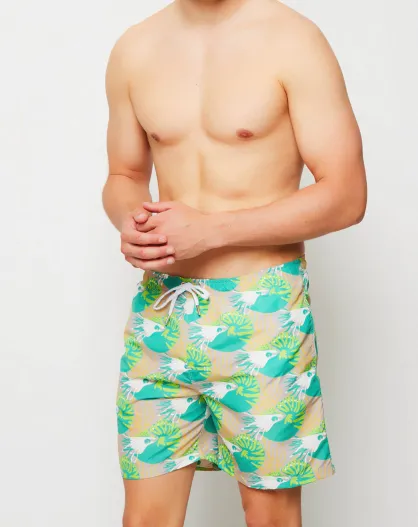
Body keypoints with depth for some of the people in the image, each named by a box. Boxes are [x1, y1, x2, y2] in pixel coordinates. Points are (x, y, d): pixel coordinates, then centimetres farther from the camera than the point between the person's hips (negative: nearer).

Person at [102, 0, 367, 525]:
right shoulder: (134, 49, 7)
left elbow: (346, 195, -11)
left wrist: (209, 230, -17)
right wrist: (131, 224, -7)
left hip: (262, 312, -3)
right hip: (160, 308, 4)